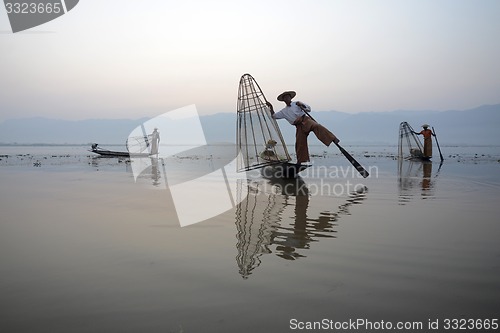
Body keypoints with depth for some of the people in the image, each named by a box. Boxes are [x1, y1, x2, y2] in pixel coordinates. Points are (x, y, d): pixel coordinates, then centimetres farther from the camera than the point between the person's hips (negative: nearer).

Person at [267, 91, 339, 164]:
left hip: (305, 120, -4)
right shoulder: (284, 111, 22)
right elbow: (274, 116, 24)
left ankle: (333, 139, -45)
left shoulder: (297, 103, 14)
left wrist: (301, 105, -10)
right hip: (299, 126, 4)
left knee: (316, 126, -33)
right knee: (299, 143, -3)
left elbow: (309, 109, 7)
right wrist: (271, 107, 14)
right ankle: (300, 161, 8)